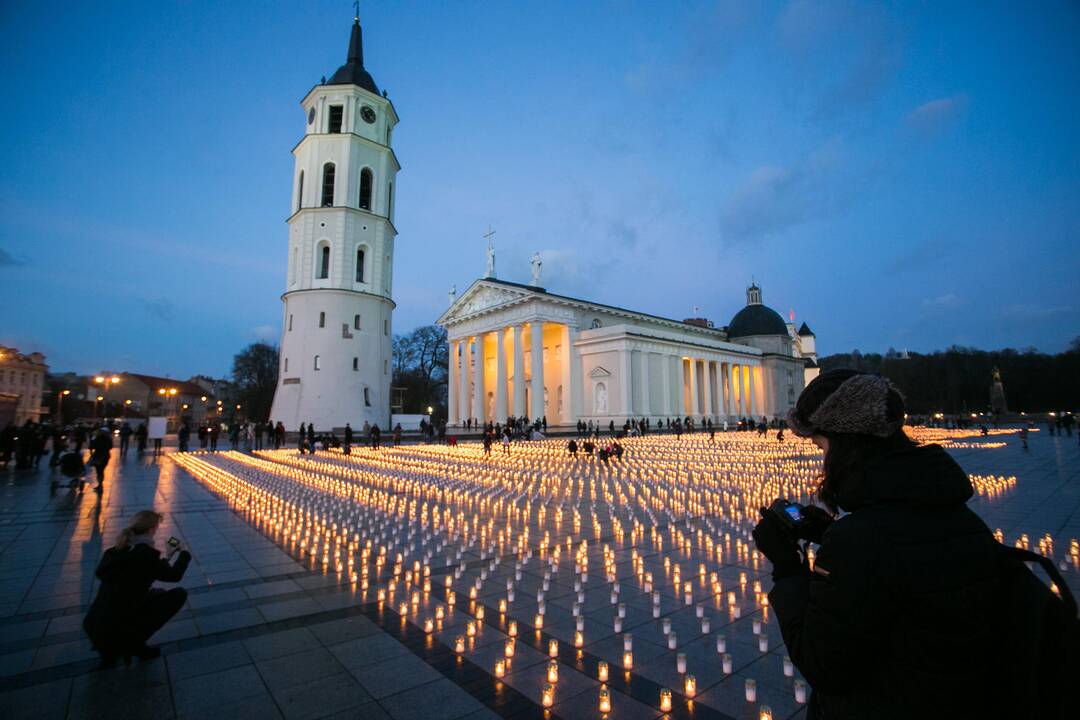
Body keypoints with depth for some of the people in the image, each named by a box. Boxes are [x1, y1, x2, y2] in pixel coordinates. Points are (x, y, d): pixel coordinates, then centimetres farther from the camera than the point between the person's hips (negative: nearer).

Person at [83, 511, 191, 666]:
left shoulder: (115, 551, 3)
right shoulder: (147, 554, -17)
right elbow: (174, 575, 2)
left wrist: (166, 557, 28)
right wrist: (184, 554, 21)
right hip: (114, 630, -8)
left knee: (155, 593, 25)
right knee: (179, 594, 1)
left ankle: (111, 647, 18)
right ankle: (134, 643, 3)